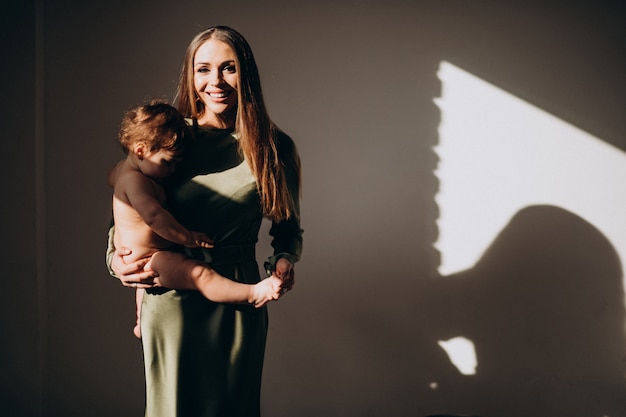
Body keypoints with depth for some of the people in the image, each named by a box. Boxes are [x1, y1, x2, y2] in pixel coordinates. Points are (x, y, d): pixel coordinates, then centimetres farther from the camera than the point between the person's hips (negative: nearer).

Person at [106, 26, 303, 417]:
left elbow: (288, 227, 11)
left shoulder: (273, 147, 1)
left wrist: (284, 260, -8)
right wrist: (116, 258, -10)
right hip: (170, 295, -1)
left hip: (240, 300, 1)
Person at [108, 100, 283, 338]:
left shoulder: (124, 168, 4)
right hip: (146, 259, -12)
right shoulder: (135, 180, -29)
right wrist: (187, 238, -32)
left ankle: (142, 324, 65)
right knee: (200, 274, -28)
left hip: (137, 258, 12)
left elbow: (112, 177, 28)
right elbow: (155, 215, -39)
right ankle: (253, 295, -42)